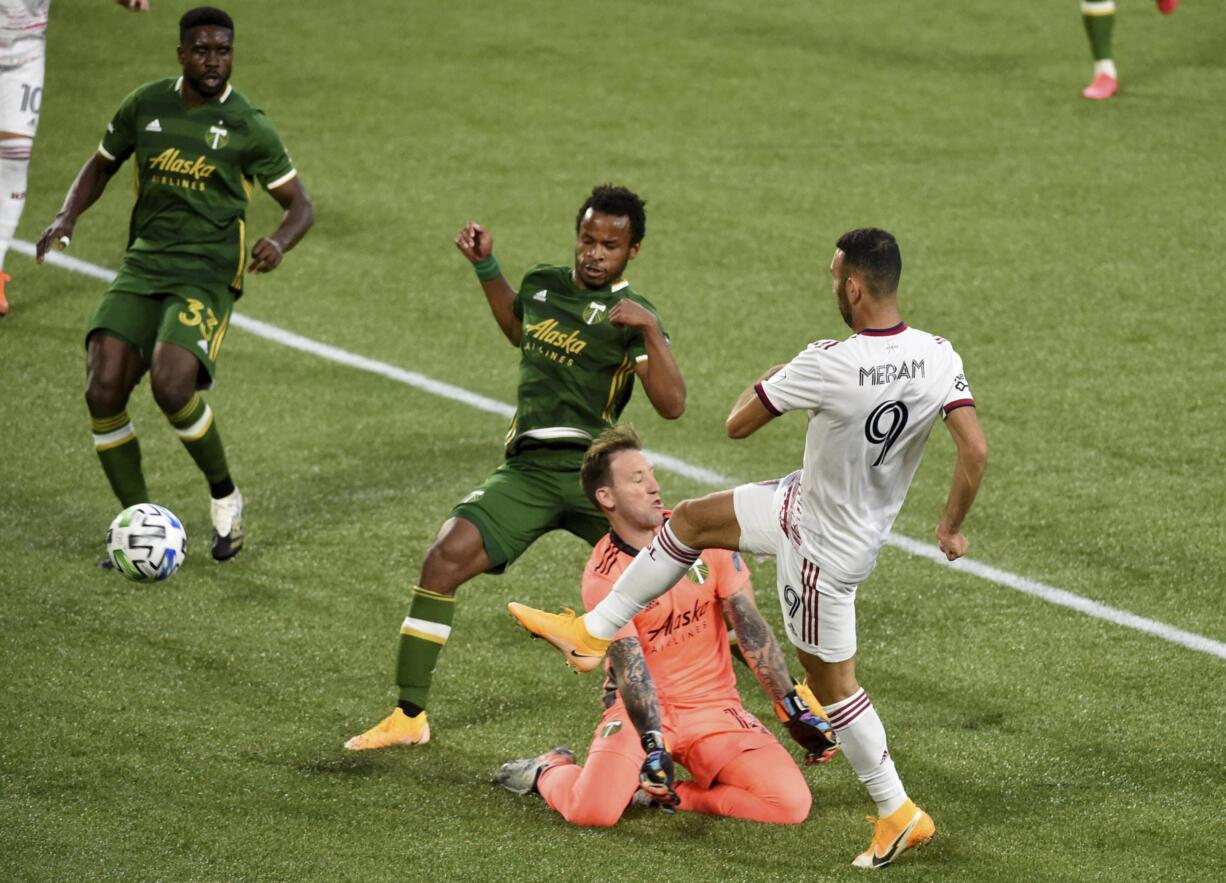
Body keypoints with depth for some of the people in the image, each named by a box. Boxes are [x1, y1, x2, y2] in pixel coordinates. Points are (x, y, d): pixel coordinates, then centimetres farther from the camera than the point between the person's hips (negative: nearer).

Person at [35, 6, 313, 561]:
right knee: (103, 389, -15)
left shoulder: (249, 128, -2)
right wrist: (67, 216, 4)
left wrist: (279, 242, -17)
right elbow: (102, 164, 22)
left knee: (171, 385, -27)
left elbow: (299, 205, 5)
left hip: (207, 276, -4)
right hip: (141, 268, 4)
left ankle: (225, 495, 0)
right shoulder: (145, 106, 6)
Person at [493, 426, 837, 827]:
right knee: (593, 810, -26)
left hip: (715, 706, 3)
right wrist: (653, 745, -35)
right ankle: (550, 771, 11)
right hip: (643, 711, -3)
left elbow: (750, 627, -3)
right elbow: (630, 668, -21)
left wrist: (794, 710, -8)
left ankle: (672, 793, 2)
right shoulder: (603, 576, -13)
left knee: (792, 804, -18)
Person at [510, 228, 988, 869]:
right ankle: (592, 633, 29)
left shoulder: (828, 367, -33)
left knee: (831, 681, 10)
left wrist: (781, 371, 0)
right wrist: (951, 527, 1)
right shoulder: (938, 356, -16)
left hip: (821, 547, -8)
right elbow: (975, 452, -16)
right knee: (691, 520, 17)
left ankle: (900, 815, 22)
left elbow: (737, 424, -20)